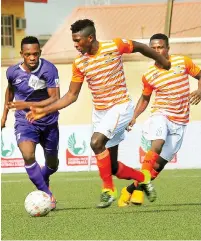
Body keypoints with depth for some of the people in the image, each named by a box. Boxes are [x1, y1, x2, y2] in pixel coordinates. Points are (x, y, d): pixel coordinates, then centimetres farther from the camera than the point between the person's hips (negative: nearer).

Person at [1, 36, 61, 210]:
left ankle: (42, 180, 51)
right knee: (28, 156, -27)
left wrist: (28, 105, -33)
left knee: (52, 164, 16)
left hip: (48, 122, 0)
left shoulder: (49, 70, -20)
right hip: (24, 122, 0)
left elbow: (55, 99, -24)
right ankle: (48, 196, -17)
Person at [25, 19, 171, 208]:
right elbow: (71, 95, 4)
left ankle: (108, 189, -15)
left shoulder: (115, 46, -14)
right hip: (99, 112, 5)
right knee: (113, 168, 6)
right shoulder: (79, 63, -3)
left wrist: (164, 62, 16)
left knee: (96, 142, -29)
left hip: (120, 107, -5)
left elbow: (141, 48, 4)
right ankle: (143, 178, 32)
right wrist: (44, 111, -4)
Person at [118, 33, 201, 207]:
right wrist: (134, 117, 3)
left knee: (160, 162, -2)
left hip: (180, 122, 1)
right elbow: (145, 98, 16)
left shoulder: (183, 62, -2)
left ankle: (132, 189, 10)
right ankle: (140, 187, -29)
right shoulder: (149, 76, 1)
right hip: (161, 115, -1)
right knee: (157, 145, -31)